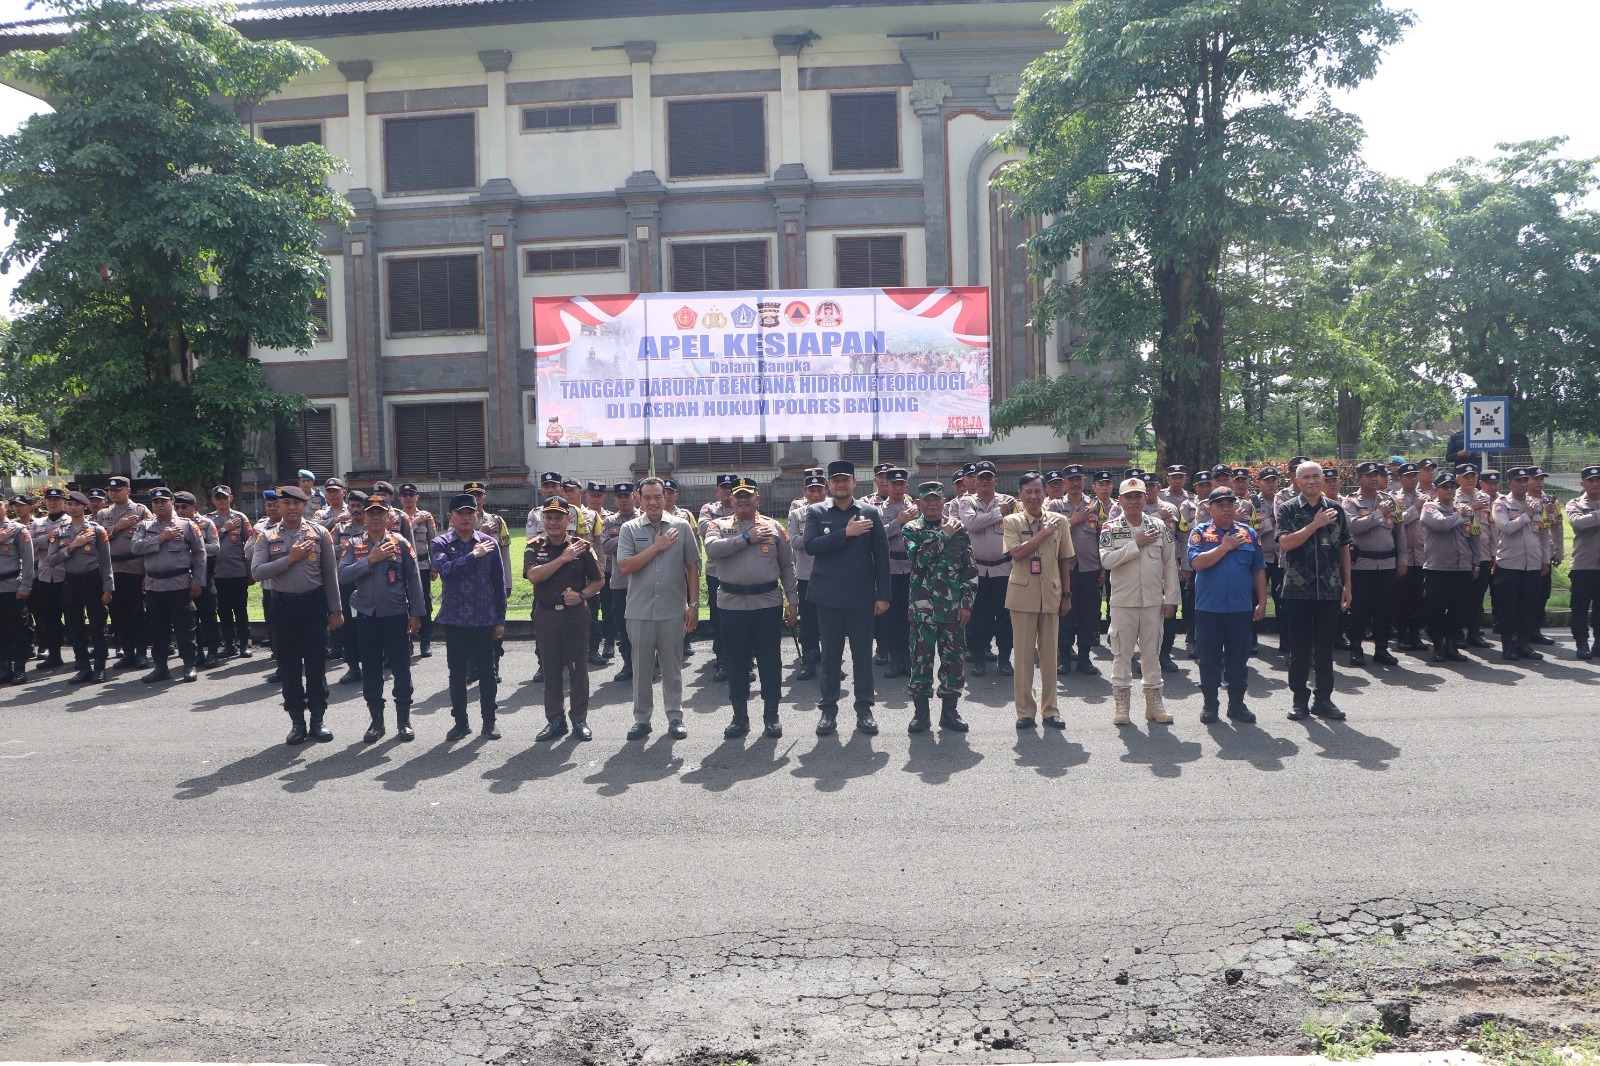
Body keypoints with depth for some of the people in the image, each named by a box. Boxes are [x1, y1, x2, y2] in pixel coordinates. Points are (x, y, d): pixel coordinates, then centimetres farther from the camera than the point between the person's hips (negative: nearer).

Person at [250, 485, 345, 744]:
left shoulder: (319, 533, 1)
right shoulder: (267, 536, 2)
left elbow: (330, 574, 3)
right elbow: (257, 572, -9)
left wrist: (336, 609, 3)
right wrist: (290, 558, -17)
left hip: (314, 604, -1)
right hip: (283, 606, 1)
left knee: (316, 664, 4)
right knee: (289, 665, 6)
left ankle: (317, 720, 15)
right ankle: (297, 722, 16)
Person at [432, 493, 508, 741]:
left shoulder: (490, 543, 2)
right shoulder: (440, 544, 0)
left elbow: (499, 583, 5)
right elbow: (445, 569, -21)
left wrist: (500, 620, 3)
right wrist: (474, 555, -17)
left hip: (484, 619, 0)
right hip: (454, 619, 0)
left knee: (486, 670, 6)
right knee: (457, 672, 8)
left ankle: (489, 720, 18)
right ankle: (460, 721, 20)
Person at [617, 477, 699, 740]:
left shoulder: (682, 526, 3)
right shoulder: (630, 529, 2)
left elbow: (692, 567, 4)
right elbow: (624, 566, -9)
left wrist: (694, 604, 0)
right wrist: (657, 547, -11)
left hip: (673, 610, 0)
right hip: (640, 611, 0)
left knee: (672, 667, 8)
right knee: (642, 667, 8)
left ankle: (675, 717, 19)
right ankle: (642, 719, 19)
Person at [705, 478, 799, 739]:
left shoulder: (773, 527, 7)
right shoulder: (719, 526, 6)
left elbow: (787, 566, 7)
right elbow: (712, 549, -16)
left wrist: (792, 600, 1)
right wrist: (746, 538, -15)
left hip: (768, 604, 0)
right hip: (733, 606, 0)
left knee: (771, 662, 5)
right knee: (736, 663, 7)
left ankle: (771, 716, 16)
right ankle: (740, 717, 18)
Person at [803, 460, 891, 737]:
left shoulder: (870, 513, 4)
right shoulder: (816, 512, 4)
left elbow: (882, 555, 2)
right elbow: (811, 545, -12)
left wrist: (883, 595, -3)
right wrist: (846, 533, -17)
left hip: (861, 596, 0)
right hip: (828, 596, 0)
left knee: (863, 654, 5)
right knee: (830, 654, 6)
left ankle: (864, 709, 16)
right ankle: (828, 710, 16)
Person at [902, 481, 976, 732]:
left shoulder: (958, 528, 6)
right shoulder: (911, 529, 2)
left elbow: (969, 568, 4)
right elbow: (919, 557, -17)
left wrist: (967, 602, -2)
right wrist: (944, 536, -13)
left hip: (953, 605, 2)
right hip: (922, 605, -1)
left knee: (953, 656, 6)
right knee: (921, 656, 2)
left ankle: (949, 709, 17)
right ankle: (921, 709, 13)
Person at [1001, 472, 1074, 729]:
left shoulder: (1059, 521, 6)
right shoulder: (1012, 522, 0)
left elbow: (1064, 561, 9)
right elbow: (1016, 552, -16)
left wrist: (1066, 594, 7)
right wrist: (1043, 533, -15)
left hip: (1051, 595, 2)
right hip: (1022, 594, -2)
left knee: (1049, 653, 7)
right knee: (1024, 653, 1)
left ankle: (1050, 709, 16)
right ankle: (1025, 710, 9)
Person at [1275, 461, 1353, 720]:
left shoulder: (1335, 509, 8)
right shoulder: (1288, 510, -1)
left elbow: (1344, 549, 12)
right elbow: (1285, 543, -15)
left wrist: (1347, 585, 8)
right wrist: (1315, 524, -17)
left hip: (1330, 590, 2)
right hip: (1297, 590, -2)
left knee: (1325, 647, 8)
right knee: (1300, 647, 4)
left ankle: (1323, 699, 17)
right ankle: (1300, 699, 13)